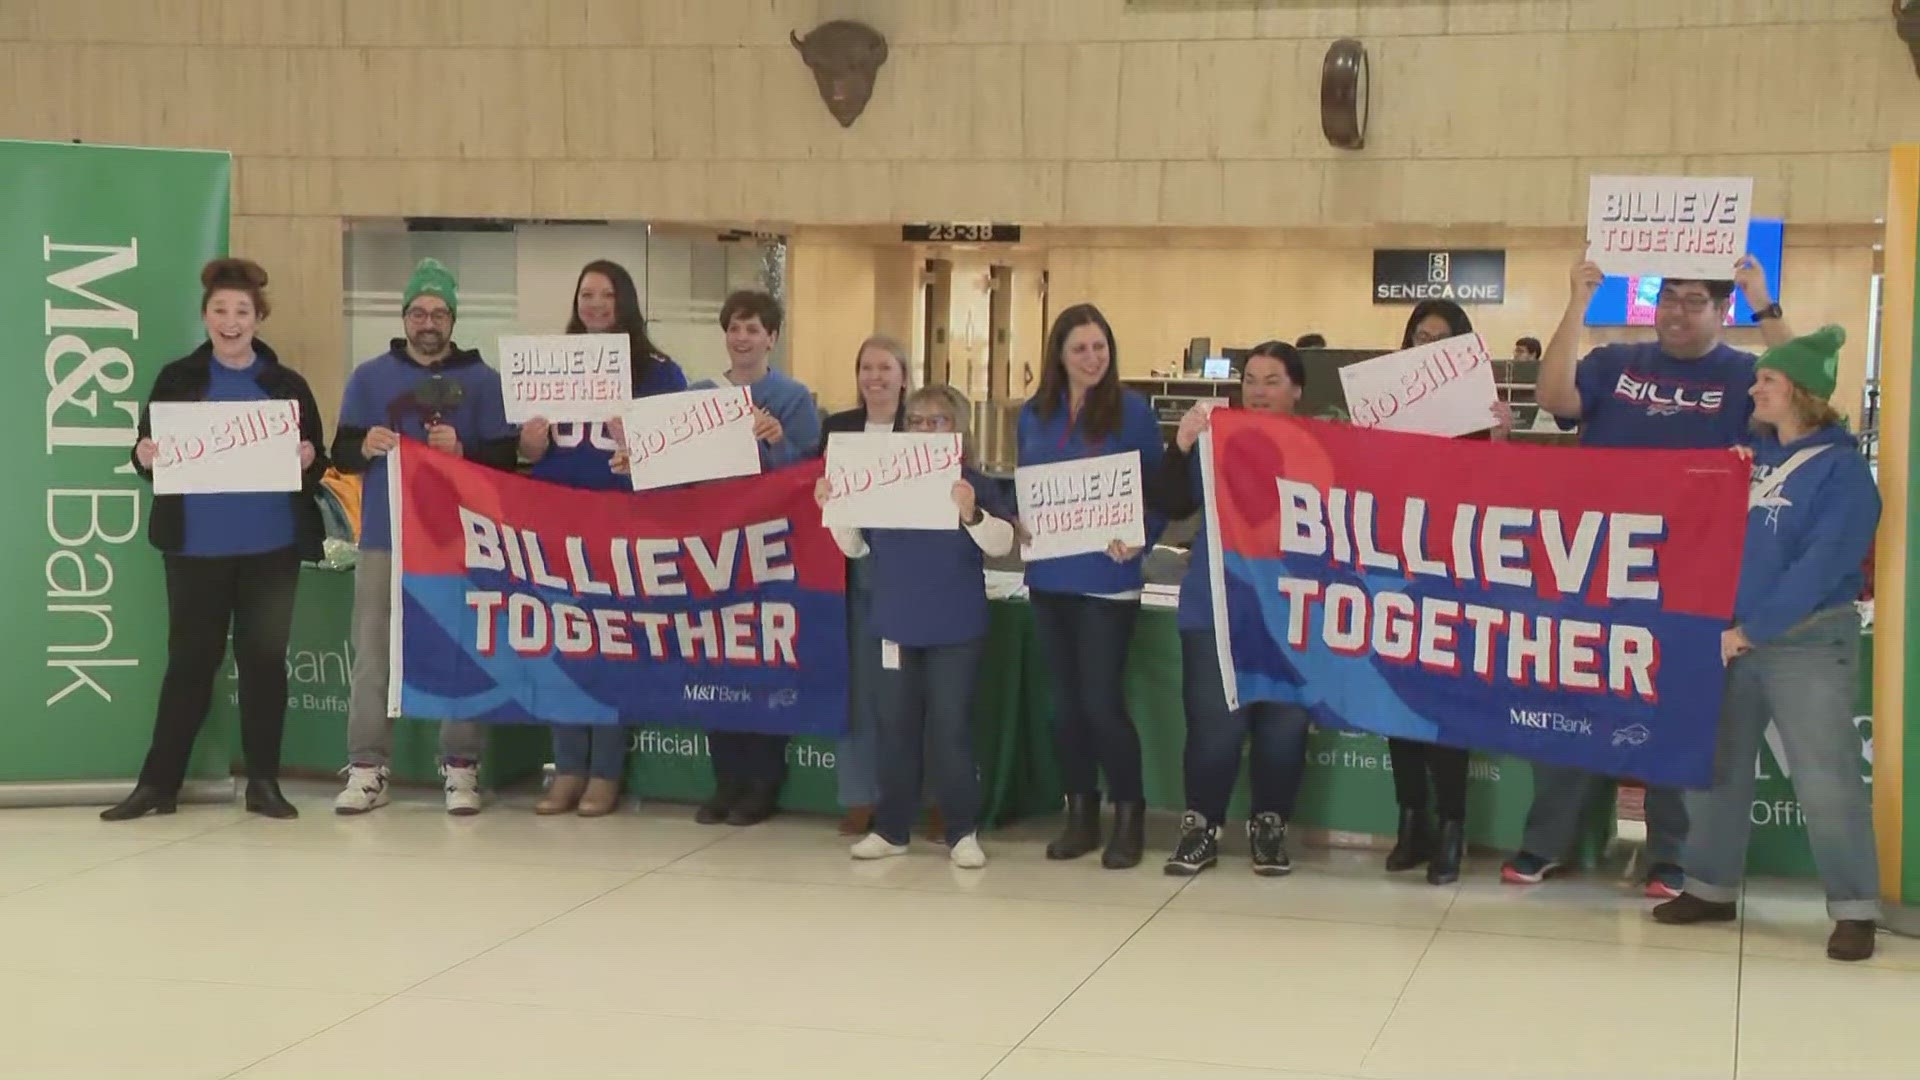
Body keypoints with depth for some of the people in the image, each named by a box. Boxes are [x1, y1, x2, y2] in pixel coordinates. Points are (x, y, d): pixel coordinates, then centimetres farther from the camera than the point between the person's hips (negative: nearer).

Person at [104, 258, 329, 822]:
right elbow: (147, 450, 5)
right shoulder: (177, 380, 5)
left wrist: (308, 460, -16)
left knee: (264, 658, 4)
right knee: (190, 659, 2)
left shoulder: (287, 384, 6)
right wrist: (145, 456, -17)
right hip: (197, 544, 0)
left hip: (270, 545, 1)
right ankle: (158, 783, 9)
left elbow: (317, 463, 6)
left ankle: (263, 782, 12)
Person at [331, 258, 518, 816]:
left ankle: (461, 769, 5)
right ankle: (367, 769, 5)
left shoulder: (482, 380, 6)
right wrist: (366, 446, -16)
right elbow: (340, 455, 5)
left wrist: (462, 451, -18)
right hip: (385, 538, 1)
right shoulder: (370, 376, 10)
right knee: (373, 656, 0)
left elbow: (506, 458, 0)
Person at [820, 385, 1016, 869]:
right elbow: (857, 547, 9)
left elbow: (1001, 543, -18)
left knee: (950, 729, 0)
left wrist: (971, 513, -36)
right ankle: (892, 829, 18)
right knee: (895, 727, 10)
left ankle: (962, 832, 9)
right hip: (897, 626, 4)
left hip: (956, 631, -4)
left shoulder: (974, 486, -7)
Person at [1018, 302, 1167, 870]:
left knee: (1102, 701, -6)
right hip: (1048, 574, 5)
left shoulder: (1133, 410, -5)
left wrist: (1138, 539, -21)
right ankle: (1080, 814, 21)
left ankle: (1130, 816, 8)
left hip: (1106, 577, -5)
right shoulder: (1034, 414, 8)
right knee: (1065, 700, 10)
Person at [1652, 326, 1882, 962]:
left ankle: (1854, 910, 1)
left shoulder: (1841, 467, -8)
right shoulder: (1749, 454, 11)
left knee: (1826, 780, -7)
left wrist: (1753, 628, -19)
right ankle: (1712, 888, 24)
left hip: (1807, 643, -7)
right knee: (1713, 768, 11)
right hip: (1727, 638, 7)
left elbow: (1822, 564, -17)